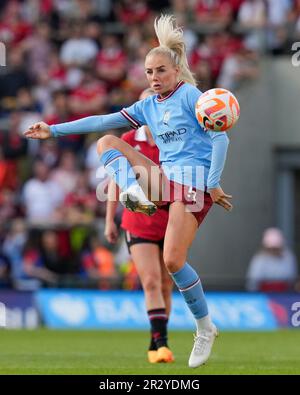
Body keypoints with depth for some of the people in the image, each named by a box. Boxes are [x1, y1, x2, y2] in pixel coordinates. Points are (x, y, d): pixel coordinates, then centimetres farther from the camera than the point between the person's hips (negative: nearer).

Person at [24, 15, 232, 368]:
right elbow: (103, 121, 14)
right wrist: (54, 130, 11)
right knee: (106, 143, 1)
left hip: (192, 180, -7)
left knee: (173, 260, -18)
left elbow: (220, 138, -9)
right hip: (165, 176, 7)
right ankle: (137, 195, -25)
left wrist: (212, 185, -13)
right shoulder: (148, 106, 15)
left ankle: (205, 328, -1)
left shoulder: (190, 95, -5)